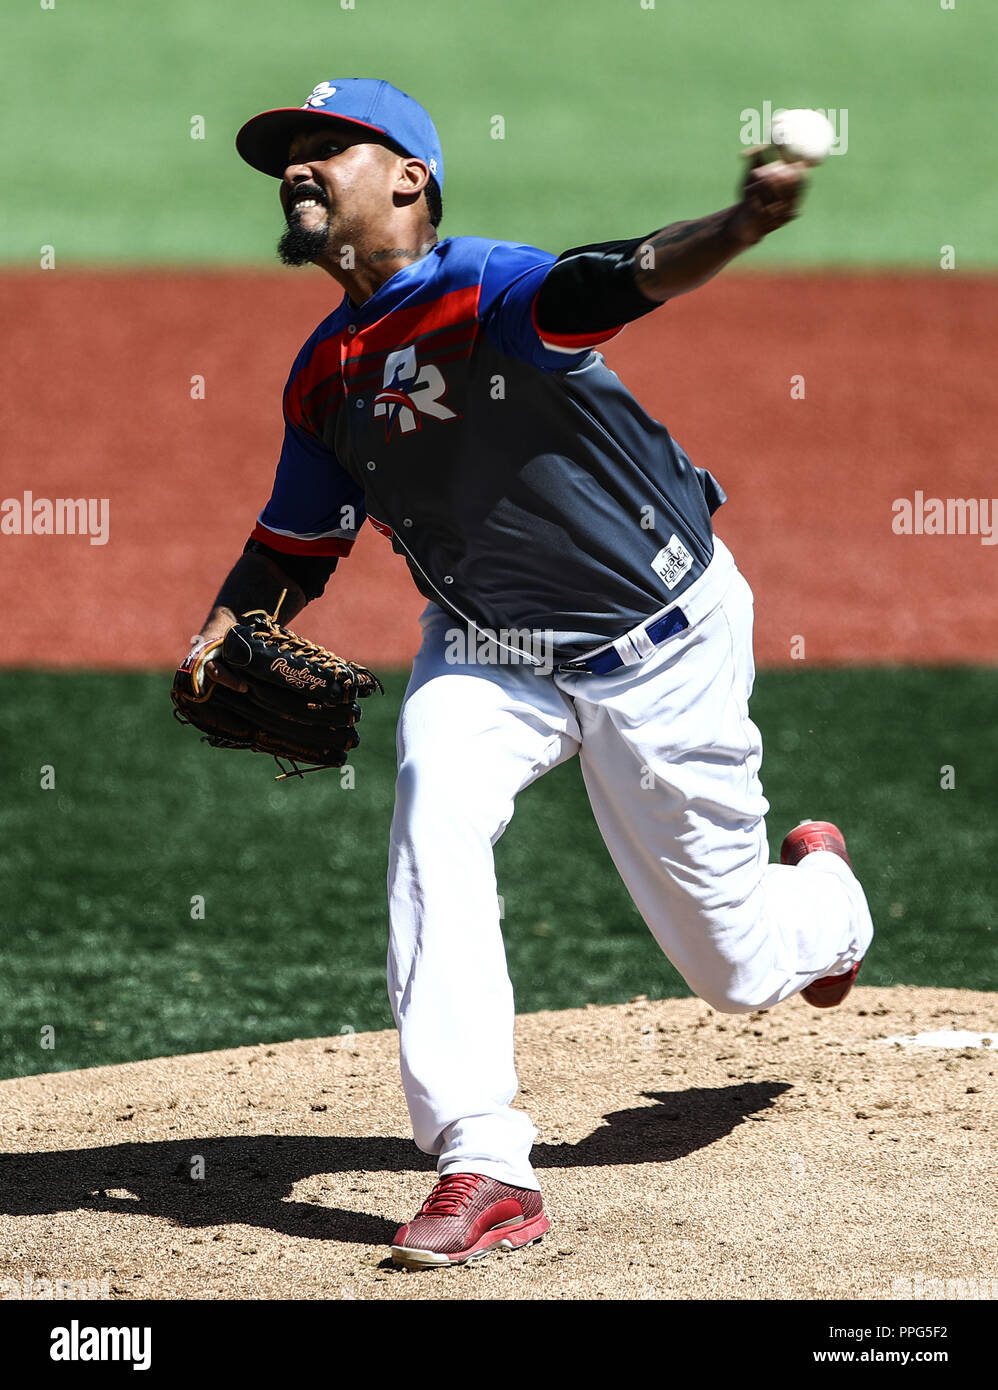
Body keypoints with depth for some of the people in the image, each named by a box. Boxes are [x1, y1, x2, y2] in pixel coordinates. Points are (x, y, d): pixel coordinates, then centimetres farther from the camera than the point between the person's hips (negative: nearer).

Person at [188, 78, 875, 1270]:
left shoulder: (485, 291, -26)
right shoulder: (323, 378, -3)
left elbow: (615, 283, -46)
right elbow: (293, 550, 9)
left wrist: (745, 223, -66)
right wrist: (215, 652, -10)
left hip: (661, 643, -5)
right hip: (489, 648, 5)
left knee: (736, 970, 5)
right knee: (435, 815, -25)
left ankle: (822, 886, 44)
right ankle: (482, 1171, -24)